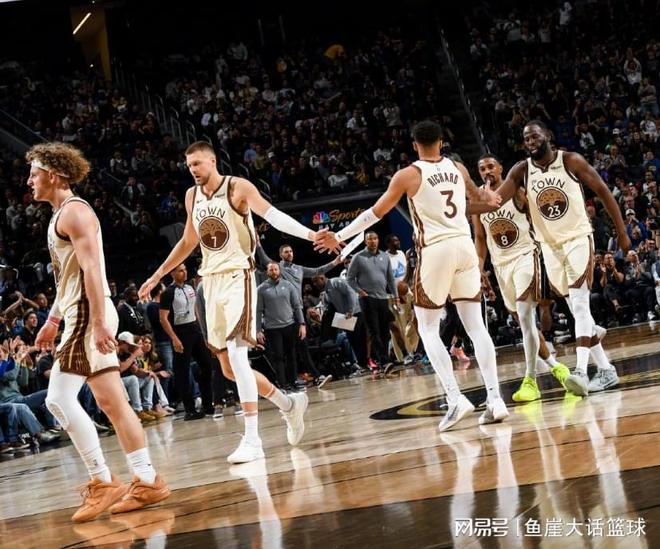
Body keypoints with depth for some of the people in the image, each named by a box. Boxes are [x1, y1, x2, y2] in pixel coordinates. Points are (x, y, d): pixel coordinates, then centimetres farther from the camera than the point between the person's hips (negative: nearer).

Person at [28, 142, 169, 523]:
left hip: (88, 315, -10)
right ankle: (147, 482, 9)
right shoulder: (62, 215, 20)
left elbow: (92, 268, -21)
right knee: (112, 402, 8)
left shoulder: (73, 211, -11)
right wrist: (52, 320, 28)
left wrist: (98, 322, -27)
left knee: (60, 399, -11)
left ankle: (103, 483, -8)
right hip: (79, 316, 10)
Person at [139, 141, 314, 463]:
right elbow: (189, 241, 26)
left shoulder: (238, 188, -7)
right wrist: (157, 276, 29)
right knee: (229, 369, 9)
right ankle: (289, 404, 30)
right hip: (211, 282, 7)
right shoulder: (192, 196, 13)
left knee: (236, 354, -21)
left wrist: (309, 234, -35)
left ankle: (252, 440, -20)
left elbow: (273, 216, -19)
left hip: (237, 277, -7)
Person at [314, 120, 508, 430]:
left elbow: (376, 212, 1)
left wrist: (339, 236, 9)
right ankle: (494, 399, -2)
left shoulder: (409, 174, -3)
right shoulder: (458, 168, 12)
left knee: (428, 329, 6)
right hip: (464, 245, 4)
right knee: (475, 326, 6)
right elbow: (476, 195, 33)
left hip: (436, 250, -4)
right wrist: (487, 196, 58)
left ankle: (455, 398, -8)